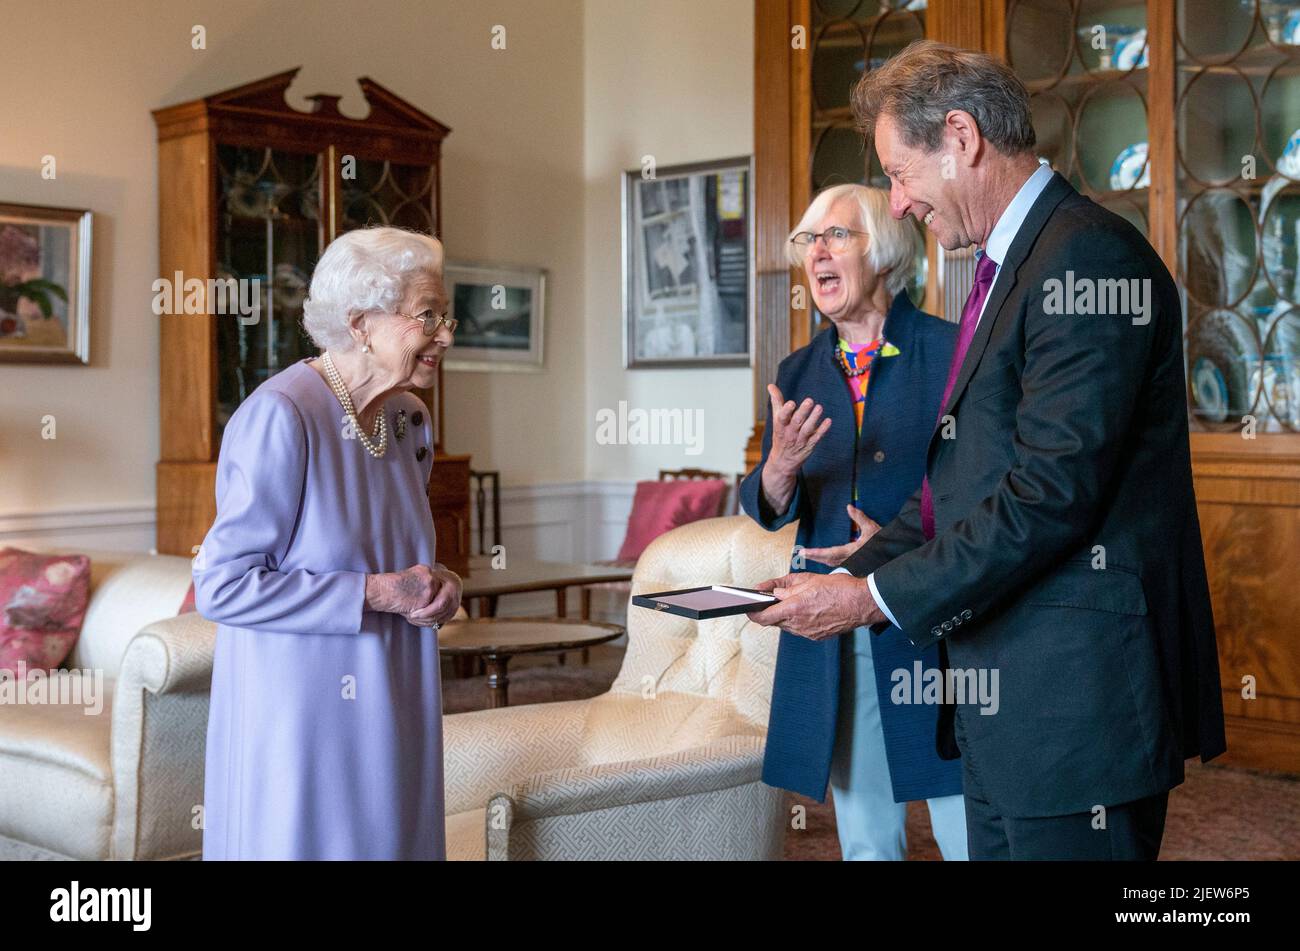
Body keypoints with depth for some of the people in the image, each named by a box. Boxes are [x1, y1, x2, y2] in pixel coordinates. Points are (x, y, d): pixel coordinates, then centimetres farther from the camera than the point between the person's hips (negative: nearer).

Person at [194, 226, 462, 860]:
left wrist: (434, 586, -1)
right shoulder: (279, 415, -18)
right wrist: (376, 593, -19)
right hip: (300, 709, -7)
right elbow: (221, 586, -19)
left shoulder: (409, 420, 7)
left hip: (391, 707, 8)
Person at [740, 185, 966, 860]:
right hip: (833, 633, 4)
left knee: (969, 836, 2)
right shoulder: (799, 373, 10)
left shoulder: (951, 352, -5)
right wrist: (780, 469, -16)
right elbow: (767, 510, 6)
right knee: (865, 840, 14)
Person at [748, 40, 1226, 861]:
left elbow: (1053, 491, -22)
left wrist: (878, 597, -17)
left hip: (1076, 696, -9)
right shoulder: (1009, 267, 17)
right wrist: (850, 576, 7)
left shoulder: (1087, 254, -15)